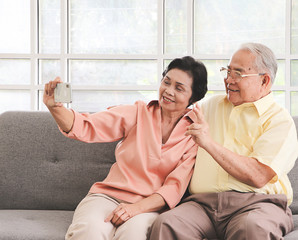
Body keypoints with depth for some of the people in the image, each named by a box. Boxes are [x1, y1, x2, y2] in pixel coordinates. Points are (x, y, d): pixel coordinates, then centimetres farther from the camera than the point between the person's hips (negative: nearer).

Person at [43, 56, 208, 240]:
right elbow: (85, 127, -5)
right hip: (109, 195, 1)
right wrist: (55, 107, -25)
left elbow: (175, 187, -3)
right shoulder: (138, 113, 6)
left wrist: (137, 207, -20)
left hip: (151, 205, -1)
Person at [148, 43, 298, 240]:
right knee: (165, 224, -28)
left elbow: (259, 176, -12)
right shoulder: (212, 105, 23)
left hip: (257, 203, -4)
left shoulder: (280, 120, 3)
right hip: (204, 202, 4)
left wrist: (210, 143, -13)